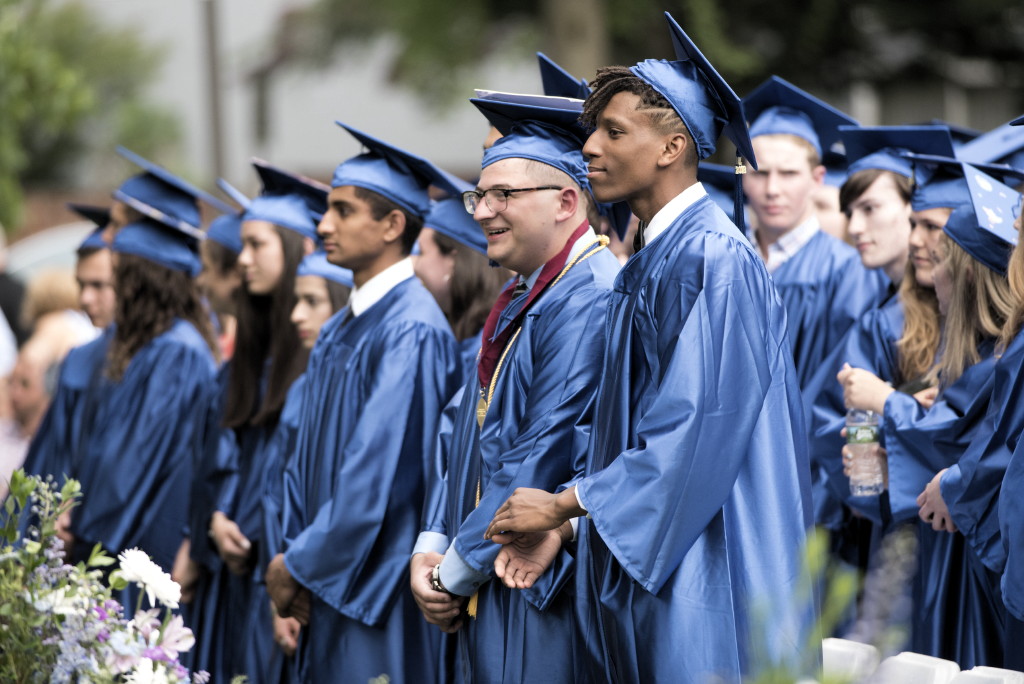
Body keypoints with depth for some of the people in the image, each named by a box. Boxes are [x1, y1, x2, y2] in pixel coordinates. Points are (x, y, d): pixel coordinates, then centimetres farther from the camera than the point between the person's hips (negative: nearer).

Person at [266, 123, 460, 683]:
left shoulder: (412, 331, -14)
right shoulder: (337, 332, 14)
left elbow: (380, 472, -19)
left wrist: (299, 564, -12)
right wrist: (293, 555, 3)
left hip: (377, 592, -8)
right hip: (328, 584, 8)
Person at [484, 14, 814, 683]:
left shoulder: (713, 259, -15)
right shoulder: (651, 261, 14)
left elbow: (698, 431, -21)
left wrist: (564, 503, -13)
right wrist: (564, 526, 6)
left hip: (703, 575, -9)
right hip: (642, 563, 9)